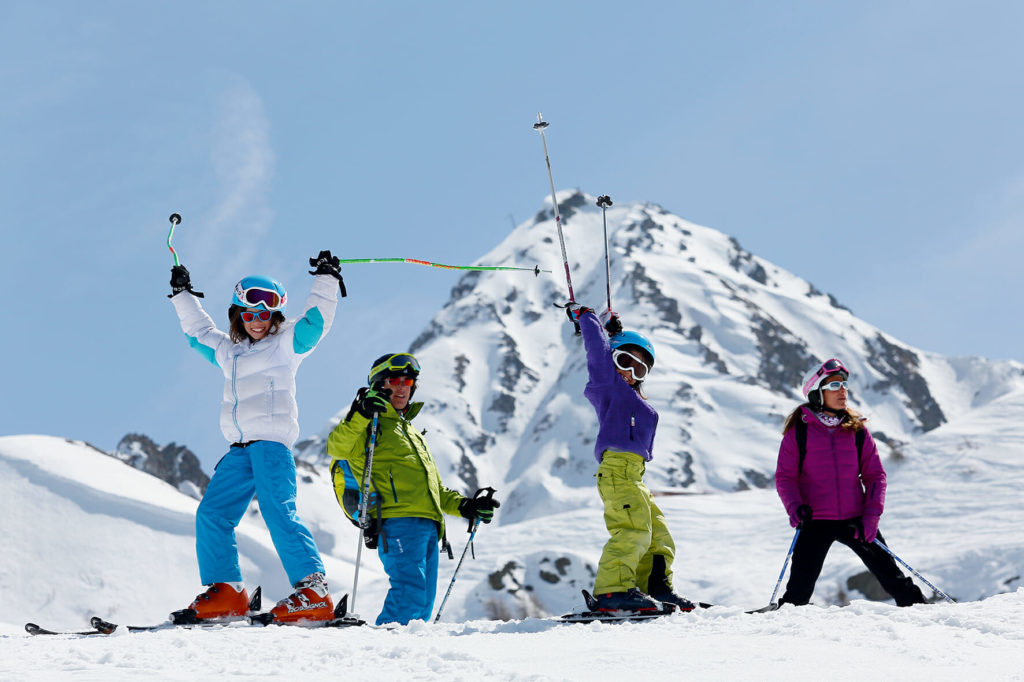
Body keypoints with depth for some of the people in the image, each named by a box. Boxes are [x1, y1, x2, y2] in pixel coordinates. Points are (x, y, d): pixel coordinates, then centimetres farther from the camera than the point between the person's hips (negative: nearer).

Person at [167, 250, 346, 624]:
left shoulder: (285, 343, 6)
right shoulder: (228, 351, 24)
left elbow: (314, 322, -7)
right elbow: (200, 331, 40)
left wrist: (325, 280, -8)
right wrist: (183, 295, 44)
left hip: (273, 442, -8)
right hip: (241, 448, 8)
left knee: (278, 512, -20)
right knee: (212, 513, 3)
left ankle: (313, 590, -25)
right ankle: (225, 591, 8)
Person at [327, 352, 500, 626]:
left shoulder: (414, 435, 33)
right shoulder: (368, 425, 7)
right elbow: (337, 448, -15)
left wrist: (465, 506, 25)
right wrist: (362, 414, -28)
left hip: (429, 526, 8)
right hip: (397, 521, -8)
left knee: (423, 603, 1)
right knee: (410, 593, -24)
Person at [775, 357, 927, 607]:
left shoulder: (857, 429, 5)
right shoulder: (799, 431, -2)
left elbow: (875, 475, 7)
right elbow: (785, 476, 0)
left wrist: (871, 516, -5)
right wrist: (795, 507, -18)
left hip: (855, 519, 2)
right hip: (816, 522, -2)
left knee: (889, 573, 7)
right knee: (799, 589, -9)